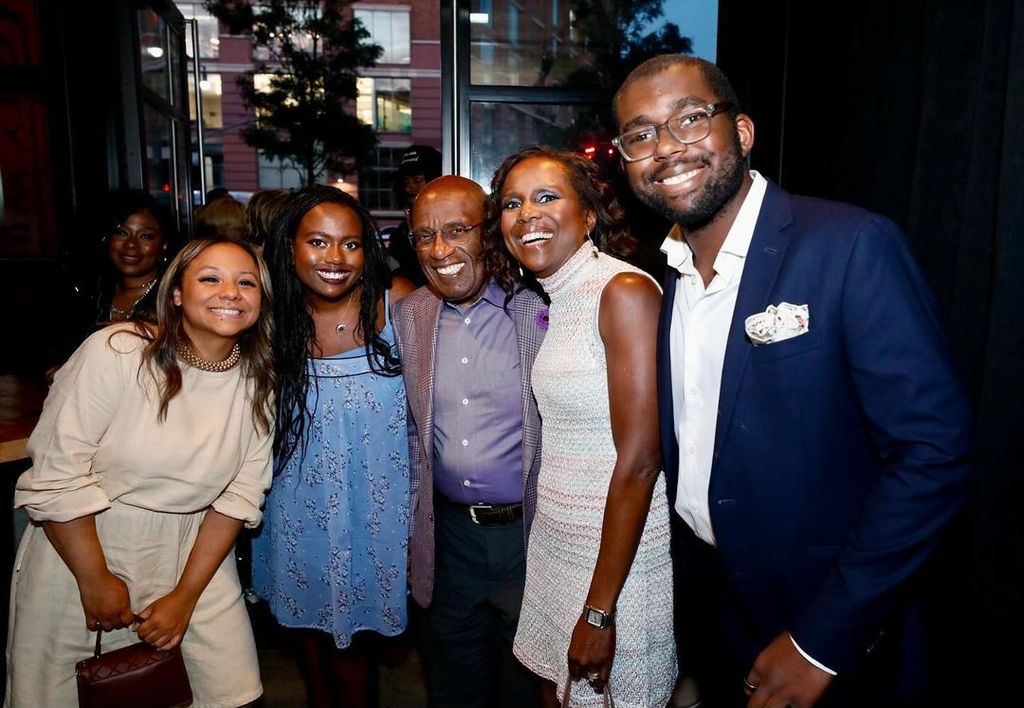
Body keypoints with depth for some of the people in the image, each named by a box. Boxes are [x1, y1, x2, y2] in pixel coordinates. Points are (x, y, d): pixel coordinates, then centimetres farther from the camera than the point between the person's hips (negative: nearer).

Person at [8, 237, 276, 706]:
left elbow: (240, 494, -4)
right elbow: (56, 479, -15)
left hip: (191, 553, 3)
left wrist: (187, 595, -6)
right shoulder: (115, 352, -18)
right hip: (78, 548, -2)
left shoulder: (258, 381, -6)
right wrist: (95, 581, -10)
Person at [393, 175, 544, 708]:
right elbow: (413, 426, 9)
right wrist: (414, 525, 10)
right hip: (448, 534, 4)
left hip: (530, 531, -3)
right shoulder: (408, 315, 1)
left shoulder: (540, 309, -13)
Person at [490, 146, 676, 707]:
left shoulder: (626, 290, -18)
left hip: (621, 552, -7)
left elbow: (638, 461, -21)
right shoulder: (559, 301, 7)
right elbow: (566, 442, 9)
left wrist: (599, 610, -18)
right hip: (556, 541, 8)